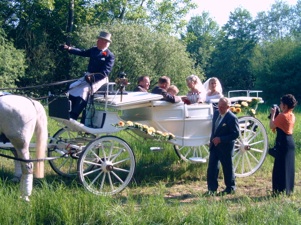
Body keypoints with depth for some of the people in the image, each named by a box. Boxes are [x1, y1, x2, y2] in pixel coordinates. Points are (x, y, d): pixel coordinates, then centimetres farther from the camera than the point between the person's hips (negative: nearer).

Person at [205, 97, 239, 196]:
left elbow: (235, 133, -18)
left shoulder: (232, 118, -15)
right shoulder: (216, 115, 9)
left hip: (225, 147, -7)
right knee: (211, 167, 3)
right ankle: (212, 189, 10)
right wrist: (212, 140, 8)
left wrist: (221, 139, -22)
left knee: (227, 168, 7)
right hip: (214, 146, 7)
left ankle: (230, 188, 23)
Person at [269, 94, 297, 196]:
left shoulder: (282, 116, -17)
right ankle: (288, 189, 20)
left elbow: (272, 126, -13)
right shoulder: (292, 115, 10)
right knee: (289, 166, 13)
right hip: (290, 142, 9)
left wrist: (273, 114, -4)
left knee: (280, 167, -3)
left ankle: (281, 190, -2)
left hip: (283, 143, -9)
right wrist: (276, 114, 11)